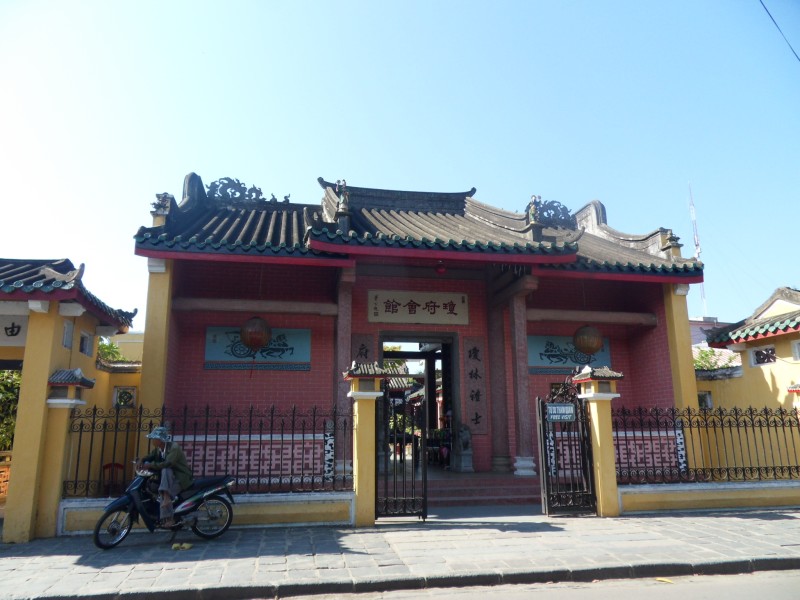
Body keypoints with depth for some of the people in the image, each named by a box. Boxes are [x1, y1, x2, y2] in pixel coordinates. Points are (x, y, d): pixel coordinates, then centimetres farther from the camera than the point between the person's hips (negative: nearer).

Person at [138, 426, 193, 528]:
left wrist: (150, 465, -34)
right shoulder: (158, 449, 8)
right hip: (170, 477, 9)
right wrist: (141, 461, -18)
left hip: (182, 478, -9)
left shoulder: (174, 448, -19)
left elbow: (167, 463, -31)